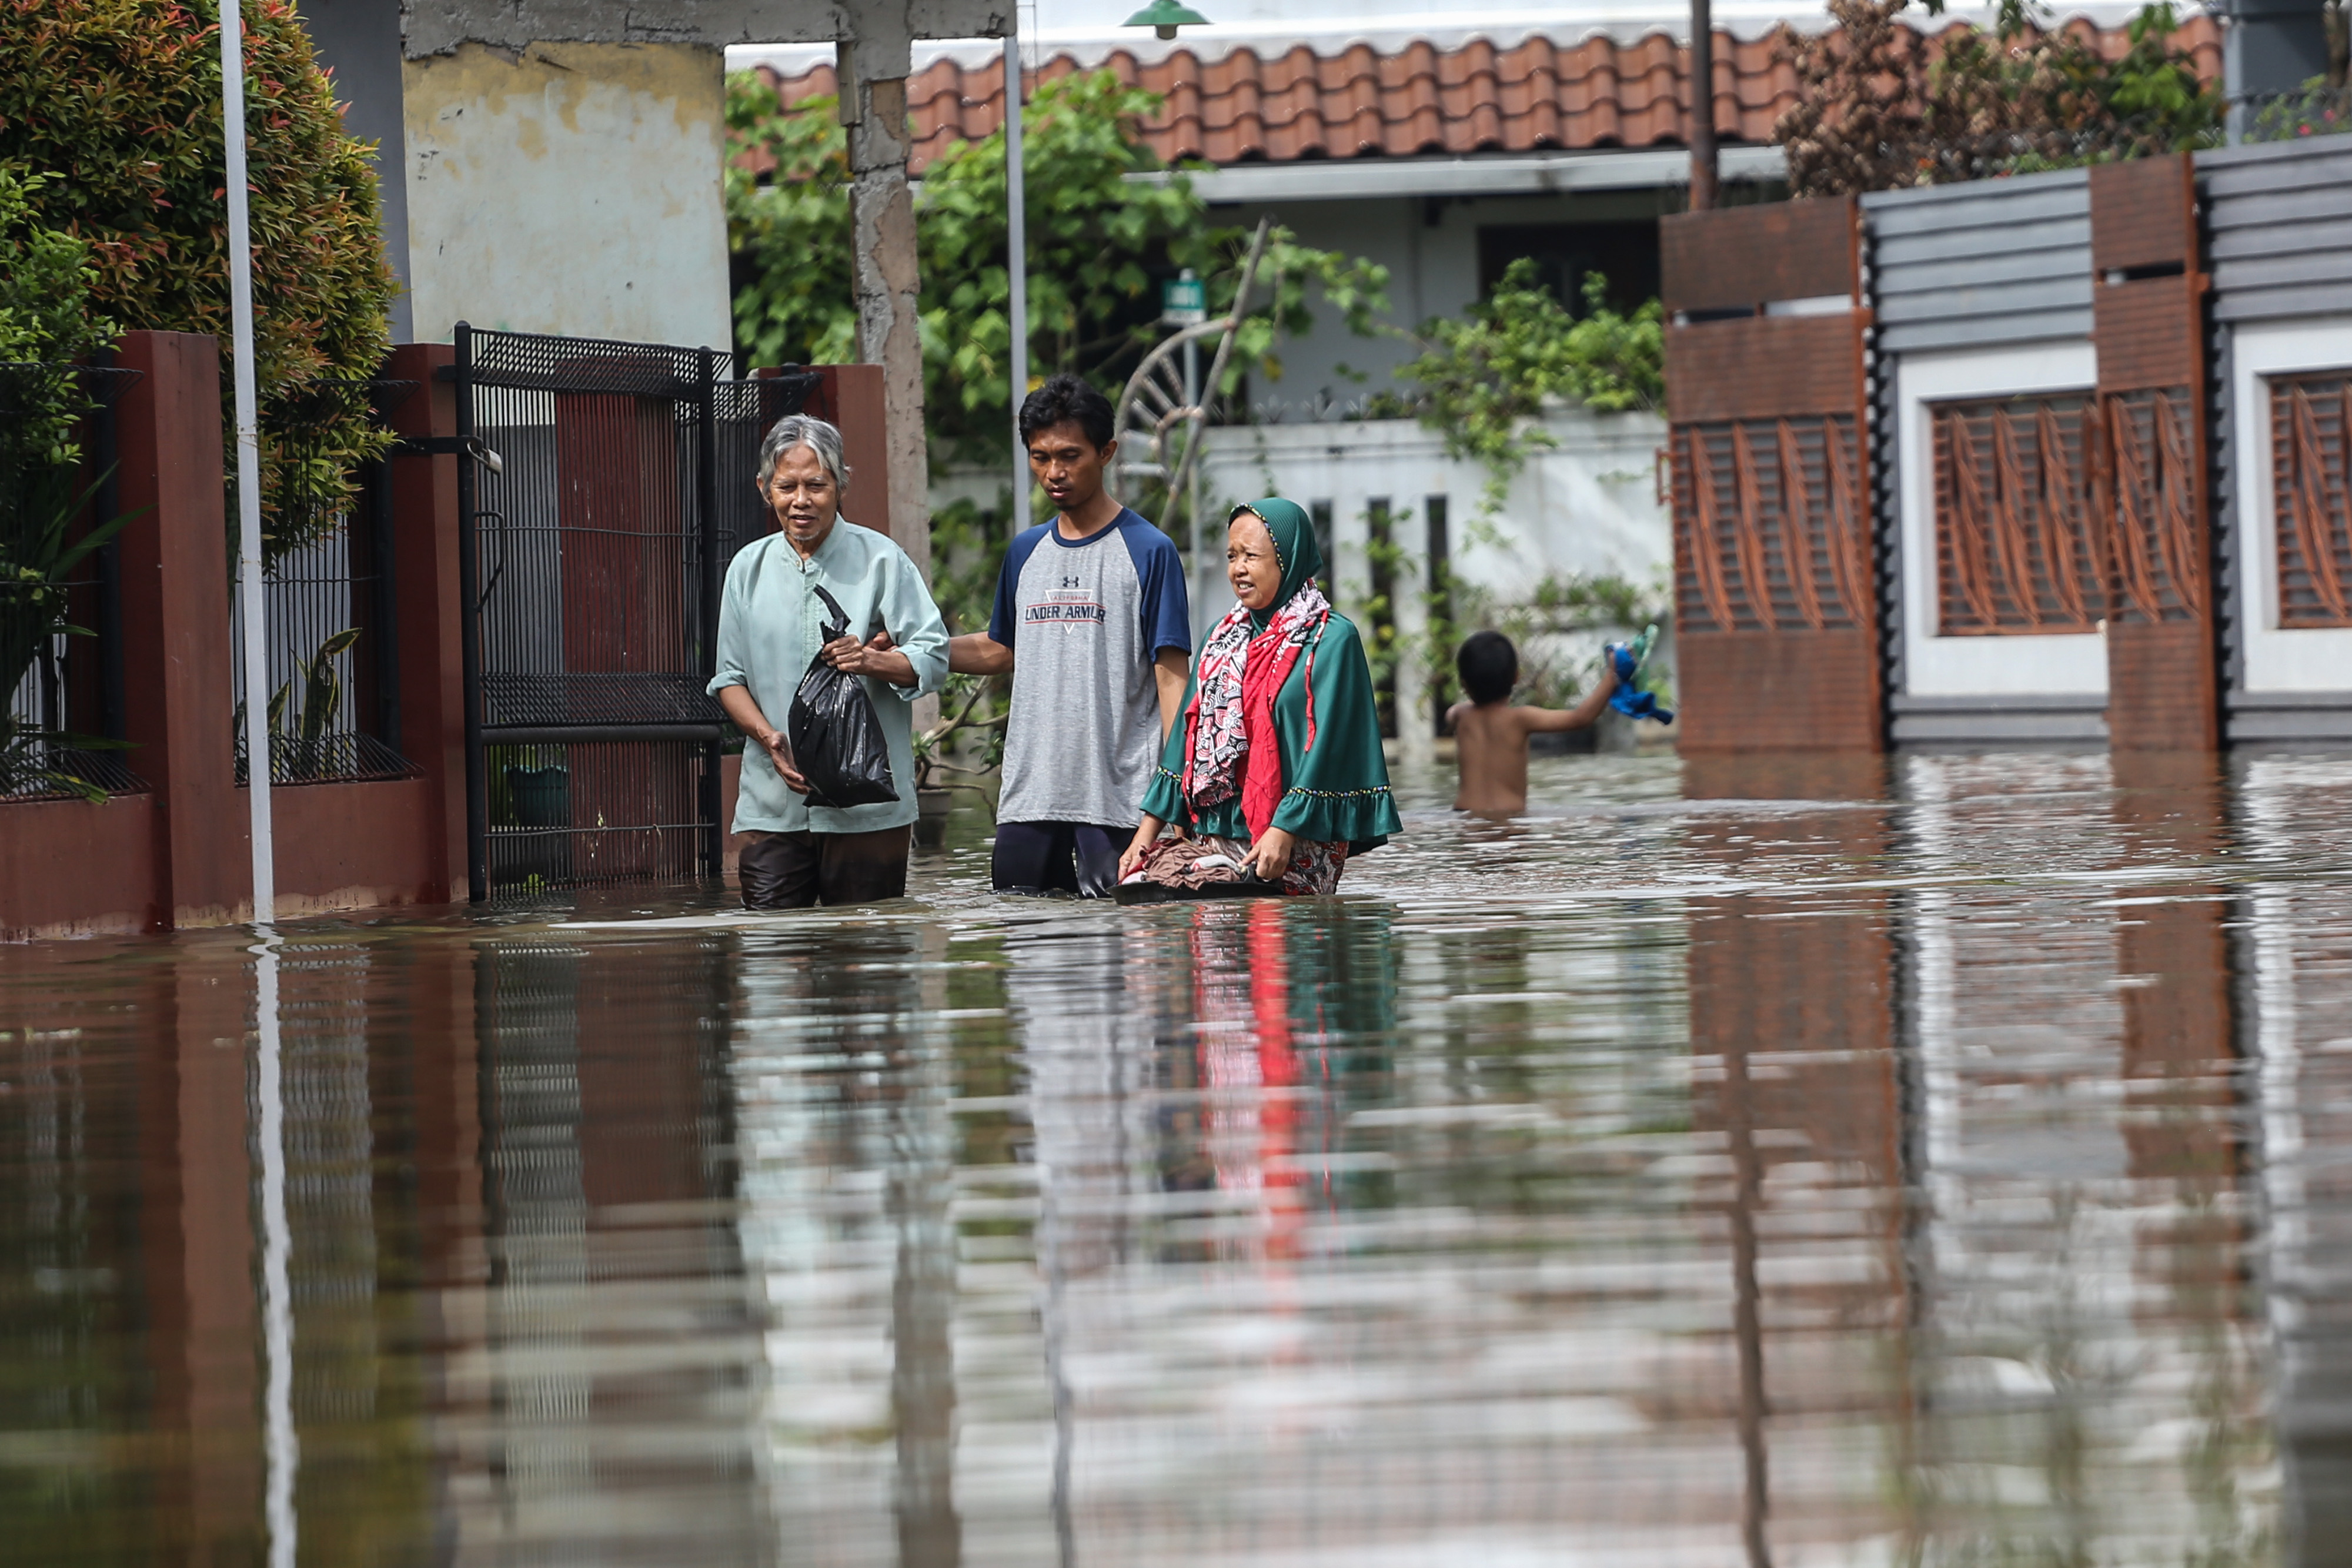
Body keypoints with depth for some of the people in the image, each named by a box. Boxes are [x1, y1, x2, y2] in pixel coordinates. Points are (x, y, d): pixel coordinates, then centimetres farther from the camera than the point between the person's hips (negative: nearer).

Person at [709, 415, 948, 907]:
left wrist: (872, 661, -20)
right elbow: (729, 679, 14)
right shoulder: (749, 568, 12)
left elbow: (933, 660, 0)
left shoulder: (880, 560, 3)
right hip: (773, 807, 2)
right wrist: (768, 738, -5)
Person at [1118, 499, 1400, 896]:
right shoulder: (1222, 637, 19)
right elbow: (1186, 739, 20)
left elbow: (1327, 746, -10)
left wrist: (1284, 832, -17)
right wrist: (1148, 830, 13)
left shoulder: (1331, 640, -3)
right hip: (1213, 836, 7)